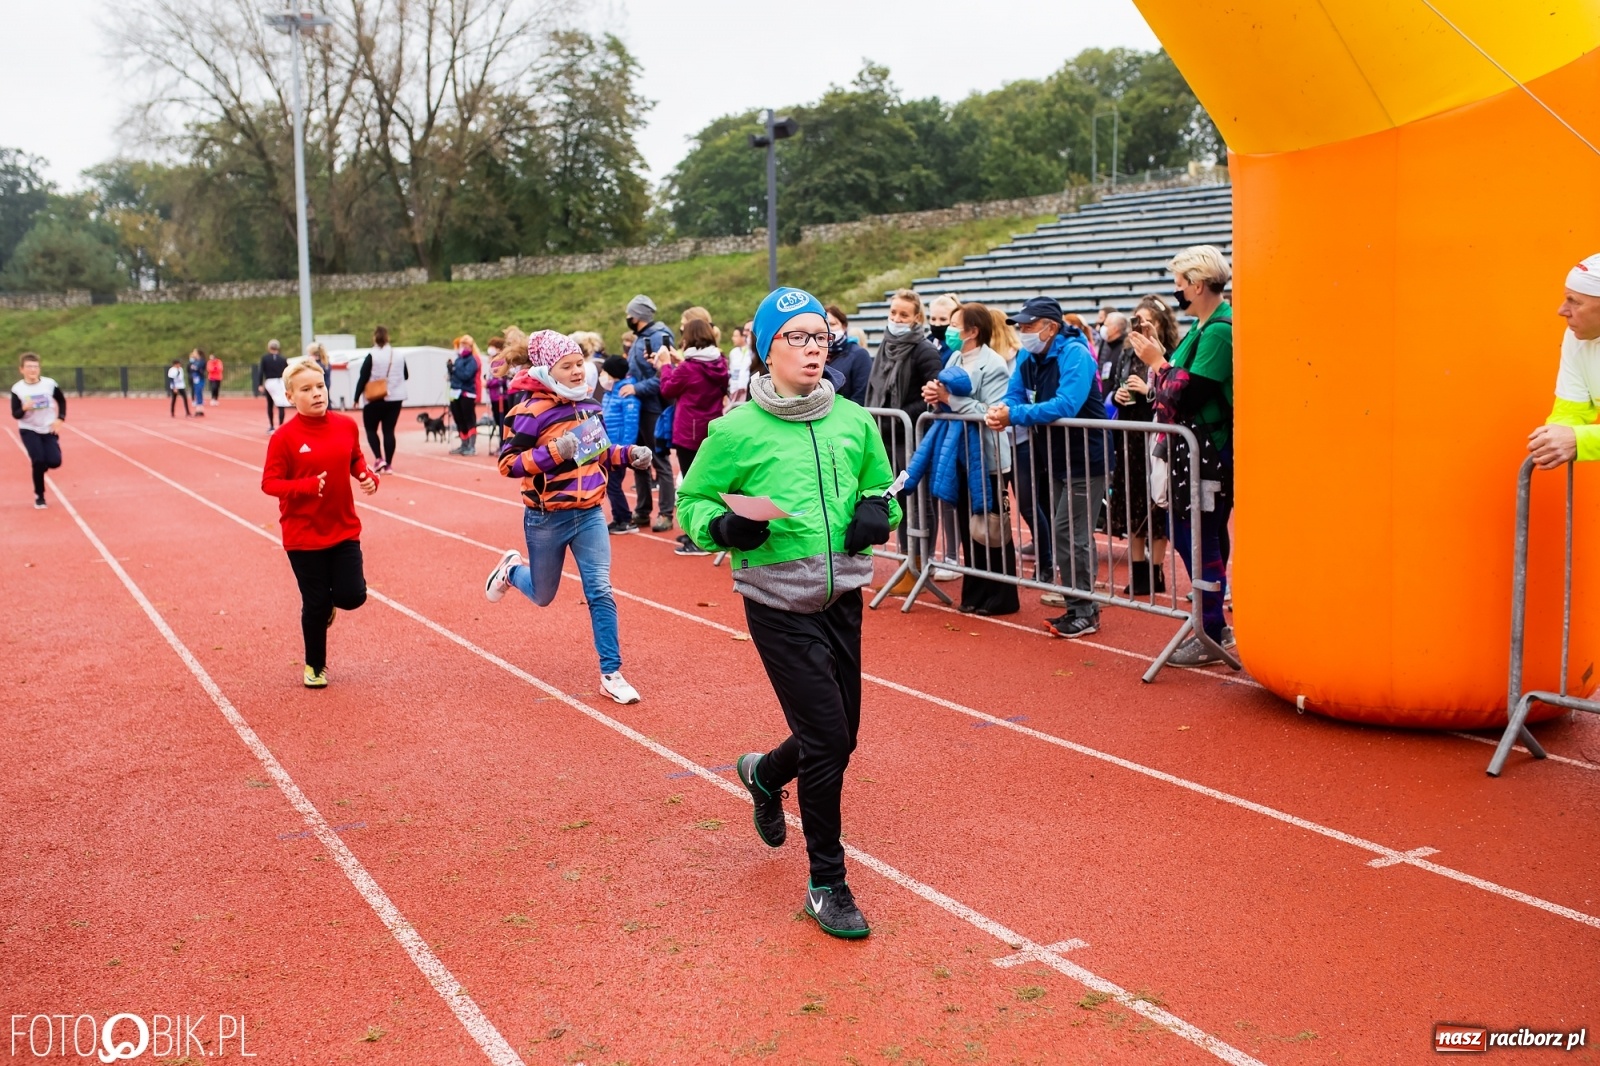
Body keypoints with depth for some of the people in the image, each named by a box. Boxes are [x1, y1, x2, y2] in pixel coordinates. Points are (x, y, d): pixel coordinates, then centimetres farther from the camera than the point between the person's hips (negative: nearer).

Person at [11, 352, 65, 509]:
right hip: (29, 430, -2)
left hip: (49, 429, 2)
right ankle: (39, 496, 4)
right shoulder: (17, 389, -12)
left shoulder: (50, 383, -9)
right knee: (38, 461, -16)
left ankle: (39, 469, 28)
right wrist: (25, 408, -32)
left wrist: (60, 419, -6)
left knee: (54, 462, -11)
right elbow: (15, 415, -10)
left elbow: (62, 401, 7)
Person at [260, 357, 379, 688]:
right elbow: (269, 483, -11)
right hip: (303, 535, -3)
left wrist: (367, 476, -7)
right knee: (315, 604, 5)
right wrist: (307, 486, -27)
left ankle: (327, 601, 34)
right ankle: (315, 667, 28)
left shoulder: (347, 425, -2)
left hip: (344, 529, 3)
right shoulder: (284, 437, -12)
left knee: (352, 596, -5)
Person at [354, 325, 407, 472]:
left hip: (374, 400, -3)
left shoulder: (371, 356, -10)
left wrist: (357, 397, -1)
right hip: (395, 398, 4)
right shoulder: (399, 356, 3)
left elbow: (363, 378, -9)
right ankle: (388, 464, 3)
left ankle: (379, 458, -6)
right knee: (389, 430, 6)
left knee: (371, 429, 11)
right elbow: (406, 376, 14)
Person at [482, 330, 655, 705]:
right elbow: (507, 463, -21)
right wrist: (554, 451, -32)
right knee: (543, 596, 15)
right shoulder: (531, 413, -17)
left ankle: (611, 674, 1)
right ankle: (511, 569, 49)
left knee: (600, 592, -6)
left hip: (589, 515, 4)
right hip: (547, 520, -4)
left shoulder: (588, 406, 3)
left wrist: (629, 454, 0)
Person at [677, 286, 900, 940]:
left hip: (843, 599, 5)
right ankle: (826, 882, 13)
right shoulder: (736, 430, -8)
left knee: (838, 736, 14)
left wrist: (878, 511, -4)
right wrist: (725, 526, -20)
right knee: (828, 739, -7)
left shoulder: (853, 421, 4)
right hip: (779, 607, -5)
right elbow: (692, 503, 1)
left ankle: (764, 774, 49)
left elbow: (883, 485, 19)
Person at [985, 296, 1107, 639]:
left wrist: (1014, 415, -30)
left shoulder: (1074, 354, -20)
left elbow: (1066, 405, -33)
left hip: (1085, 459, -8)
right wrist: (1001, 411, -20)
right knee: (1072, 535, 14)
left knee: (1068, 535, -9)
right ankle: (1081, 607, 24)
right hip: (1056, 459, 8)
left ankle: (1083, 613, 1)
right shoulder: (1028, 357, 4)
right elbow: (1014, 395, 4)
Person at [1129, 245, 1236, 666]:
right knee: (1206, 537, 15)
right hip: (1193, 447, 10)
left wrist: (1157, 363, -8)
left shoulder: (1220, 330, -17)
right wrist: (1159, 361, 4)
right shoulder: (1205, 326, 14)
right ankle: (1214, 626, 25)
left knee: (1199, 539, -3)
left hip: (1209, 453, -10)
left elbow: (1186, 395, -20)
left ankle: (1211, 636, 7)